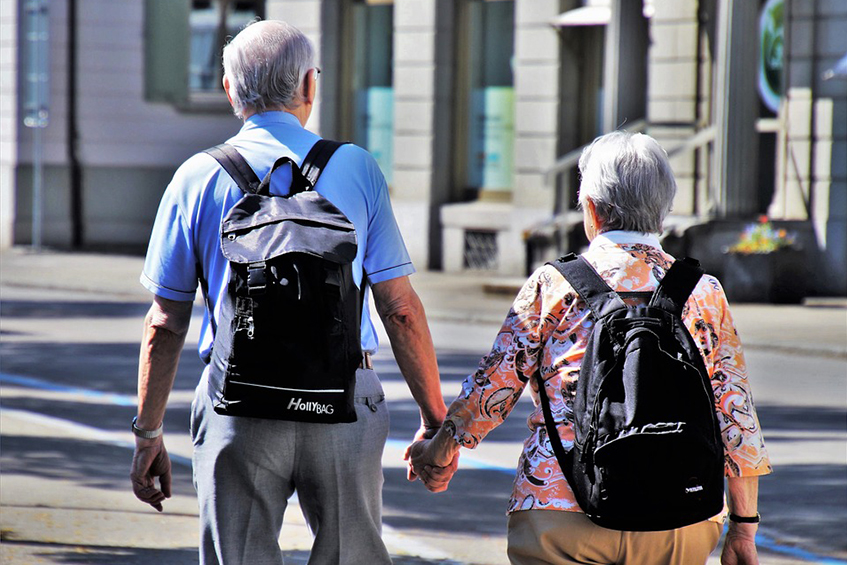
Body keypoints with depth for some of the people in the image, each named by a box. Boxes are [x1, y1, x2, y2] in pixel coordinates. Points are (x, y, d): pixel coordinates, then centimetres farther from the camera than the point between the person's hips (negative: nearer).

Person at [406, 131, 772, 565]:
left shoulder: (554, 284, 2)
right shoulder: (704, 293, 8)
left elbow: (494, 384, 8)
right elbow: (735, 416, 9)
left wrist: (440, 449, 25)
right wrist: (744, 528, 14)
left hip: (561, 510, -2)